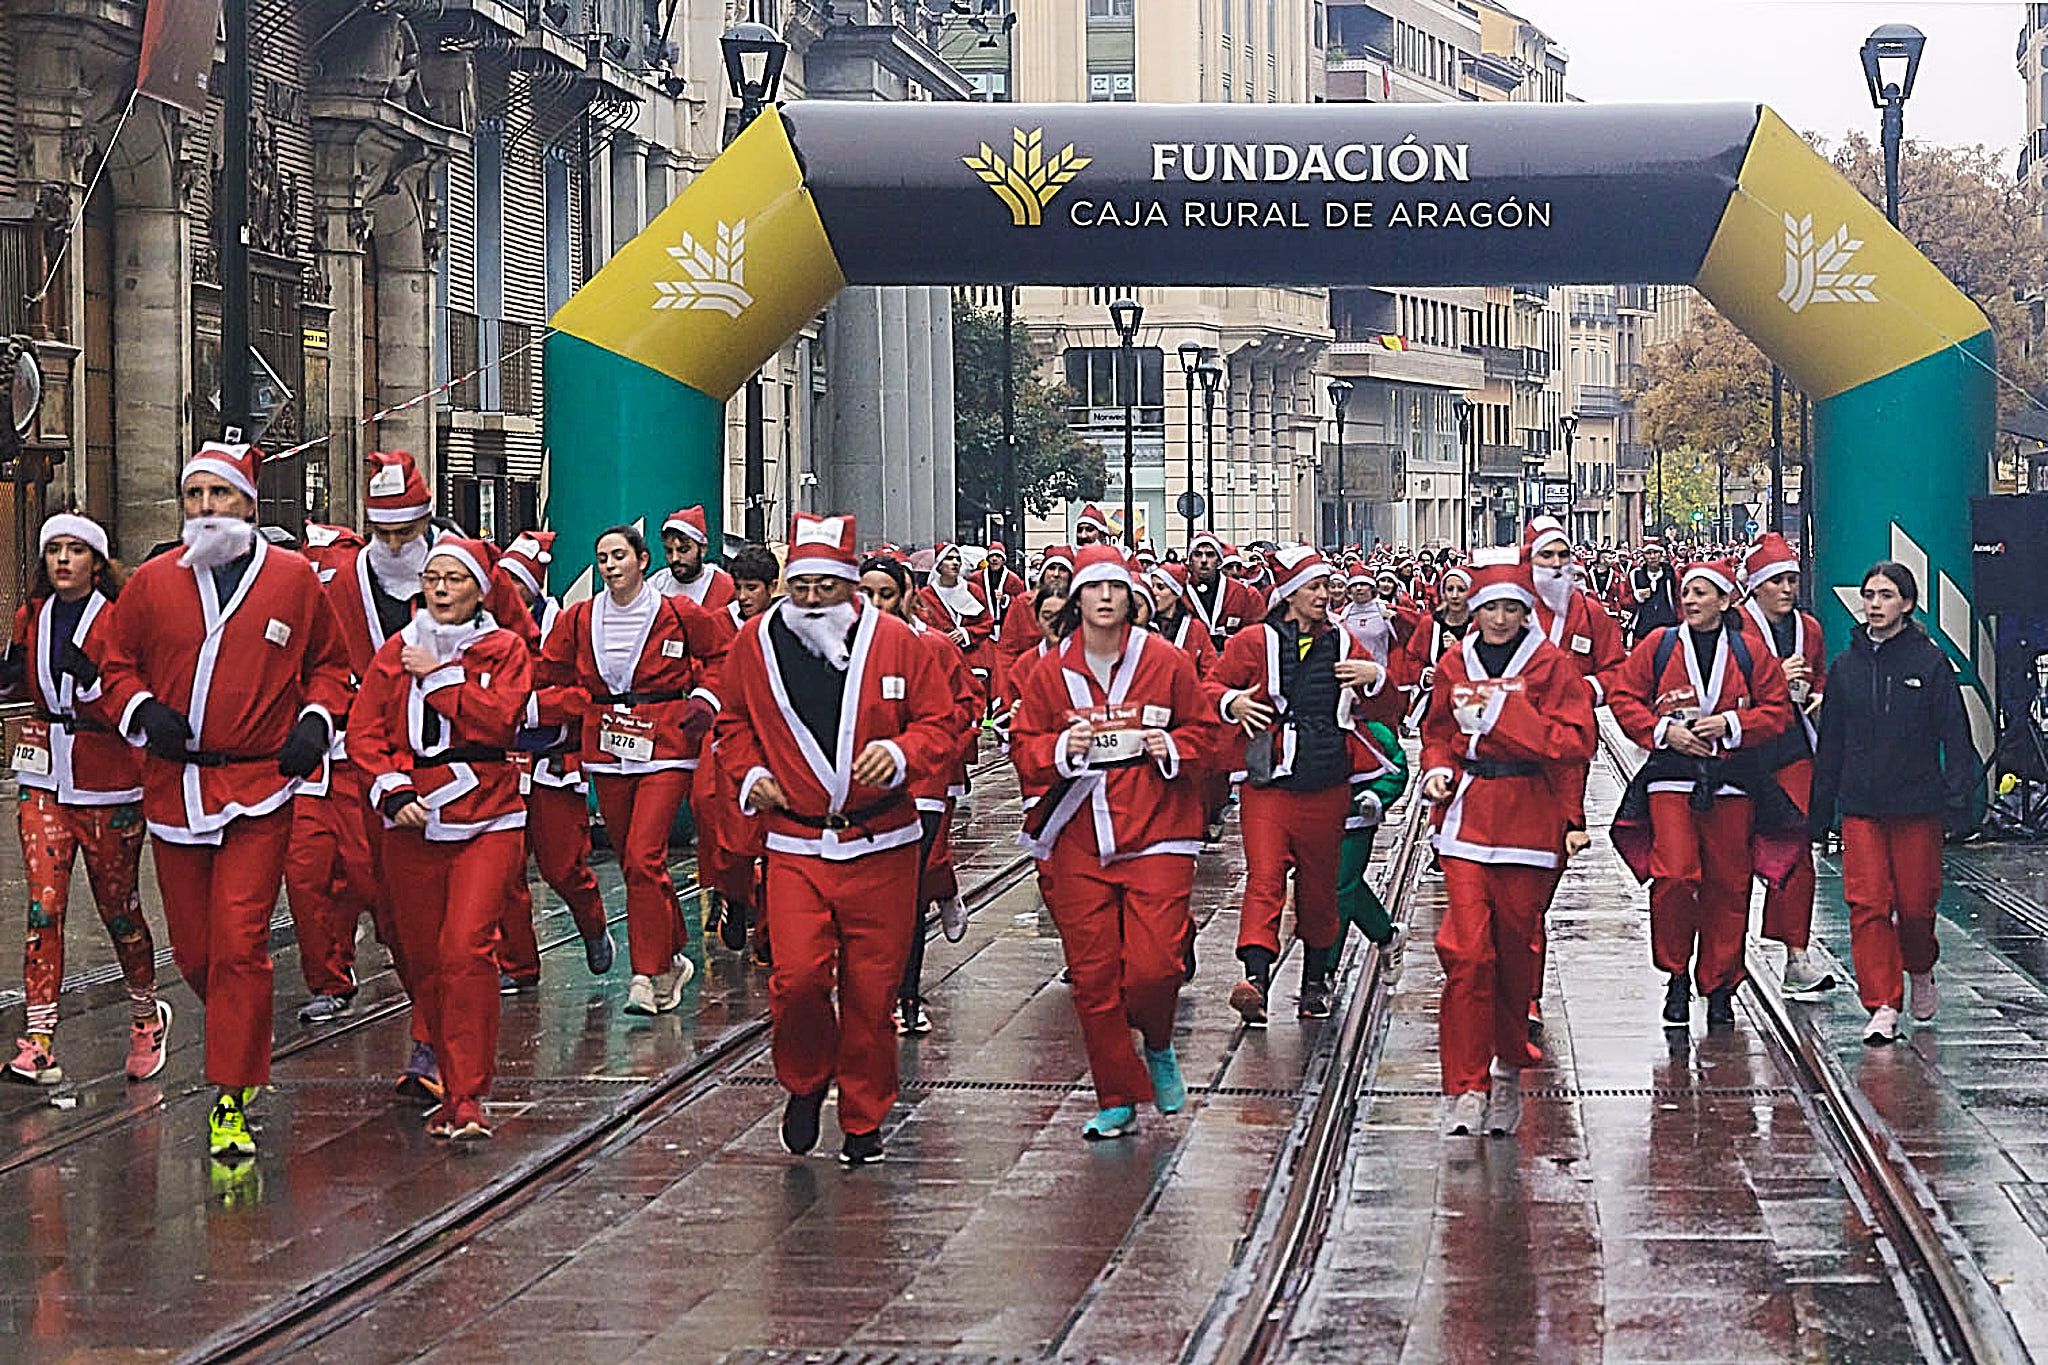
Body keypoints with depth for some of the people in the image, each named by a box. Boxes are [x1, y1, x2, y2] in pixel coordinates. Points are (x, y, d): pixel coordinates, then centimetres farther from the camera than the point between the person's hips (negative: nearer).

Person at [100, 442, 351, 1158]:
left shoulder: (295, 580, 4)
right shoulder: (152, 583, 6)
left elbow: (329, 662, 16)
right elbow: (118, 668, 14)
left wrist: (317, 719, -1)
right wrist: (142, 710, -6)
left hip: (259, 789, -3)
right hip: (174, 787, 3)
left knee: (239, 943, -12)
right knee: (194, 949, 7)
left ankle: (233, 1099, -6)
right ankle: (244, 1038, 36)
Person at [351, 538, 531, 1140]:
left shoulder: (505, 650, 4)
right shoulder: (397, 652, 11)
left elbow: (500, 717, -12)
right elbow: (364, 731, 5)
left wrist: (439, 674, -10)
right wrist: (393, 791, -9)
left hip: (486, 824, -3)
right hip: (412, 824, 3)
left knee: (466, 950, -17)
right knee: (424, 961, 6)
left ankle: (467, 1097, -16)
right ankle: (452, 1081, 20)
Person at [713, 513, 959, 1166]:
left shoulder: (895, 641, -2)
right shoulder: (755, 643, 3)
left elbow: (943, 725, 2)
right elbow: (735, 723, 19)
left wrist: (900, 754, -17)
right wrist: (749, 773, 1)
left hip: (881, 848, 0)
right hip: (795, 845, 1)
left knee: (870, 990, 3)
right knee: (796, 978, -15)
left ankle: (864, 1118, 21)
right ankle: (806, 1083, 15)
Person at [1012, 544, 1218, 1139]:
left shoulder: (1166, 662, 2)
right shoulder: (1050, 672, 5)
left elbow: (1204, 731, 10)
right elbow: (1024, 749, 9)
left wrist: (1173, 747, -9)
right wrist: (1061, 749, -11)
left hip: (1156, 837, -1)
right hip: (1078, 844, 2)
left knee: (1153, 967, -11)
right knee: (1092, 976, 1)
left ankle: (1158, 1046, 23)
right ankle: (1117, 1100, 15)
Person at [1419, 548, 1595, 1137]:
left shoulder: (1550, 664, 0)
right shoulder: (1454, 664, 9)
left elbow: (1574, 740, -8)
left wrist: (1503, 712, -16)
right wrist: (1438, 768, 1)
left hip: (1530, 819, -1)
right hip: (1467, 818, 2)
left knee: (1516, 950, 6)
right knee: (1467, 950, -9)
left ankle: (1508, 1072, 25)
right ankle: (1469, 1088, -7)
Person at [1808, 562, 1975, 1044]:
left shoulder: (1930, 661, -2)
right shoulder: (1846, 665, 7)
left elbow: (1955, 737, -2)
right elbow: (1830, 742, 12)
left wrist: (1957, 801, -10)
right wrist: (1820, 810, 10)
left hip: (1918, 804, -2)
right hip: (1860, 806, 2)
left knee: (1916, 903, 3)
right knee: (1867, 904, -7)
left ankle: (1921, 970, 34)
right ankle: (1883, 1006, -3)